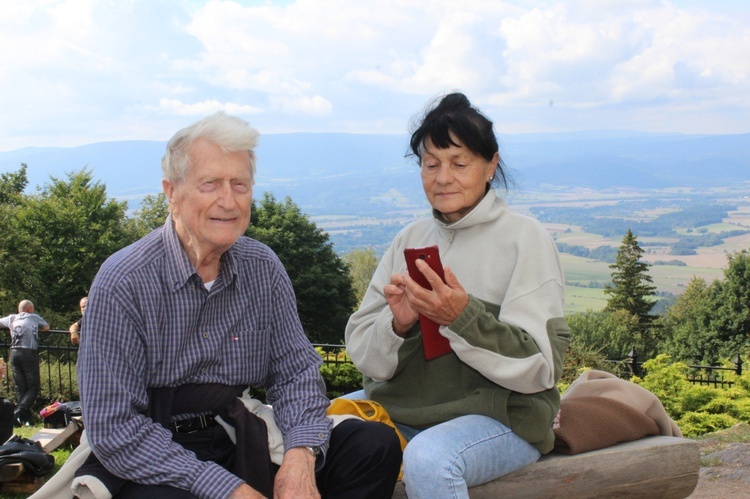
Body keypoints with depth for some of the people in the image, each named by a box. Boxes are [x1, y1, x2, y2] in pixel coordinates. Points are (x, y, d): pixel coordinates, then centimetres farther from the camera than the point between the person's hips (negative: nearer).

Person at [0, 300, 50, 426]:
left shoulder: (11, 318, 17)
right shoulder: (34, 318, 12)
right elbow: (47, 327, 28)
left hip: (14, 353, 3)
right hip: (29, 353, -3)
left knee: (20, 388, 6)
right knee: (33, 387, 1)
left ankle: (27, 417, -2)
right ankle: (20, 411, -20)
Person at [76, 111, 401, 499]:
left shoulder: (263, 268, 0)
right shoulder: (122, 284, -16)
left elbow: (295, 371, 3)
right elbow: (114, 431, -18)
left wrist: (300, 456, -18)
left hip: (239, 444, 5)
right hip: (155, 466, -4)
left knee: (376, 445, -12)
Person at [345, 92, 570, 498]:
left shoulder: (524, 238, -5)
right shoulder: (409, 239, 8)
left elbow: (539, 368, -11)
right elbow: (362, 354, 4)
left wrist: (463, 317, -25)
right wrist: (397, 325, -18)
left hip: (499, 415, -5)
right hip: (403, 408, 5)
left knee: (427, 459, -34)